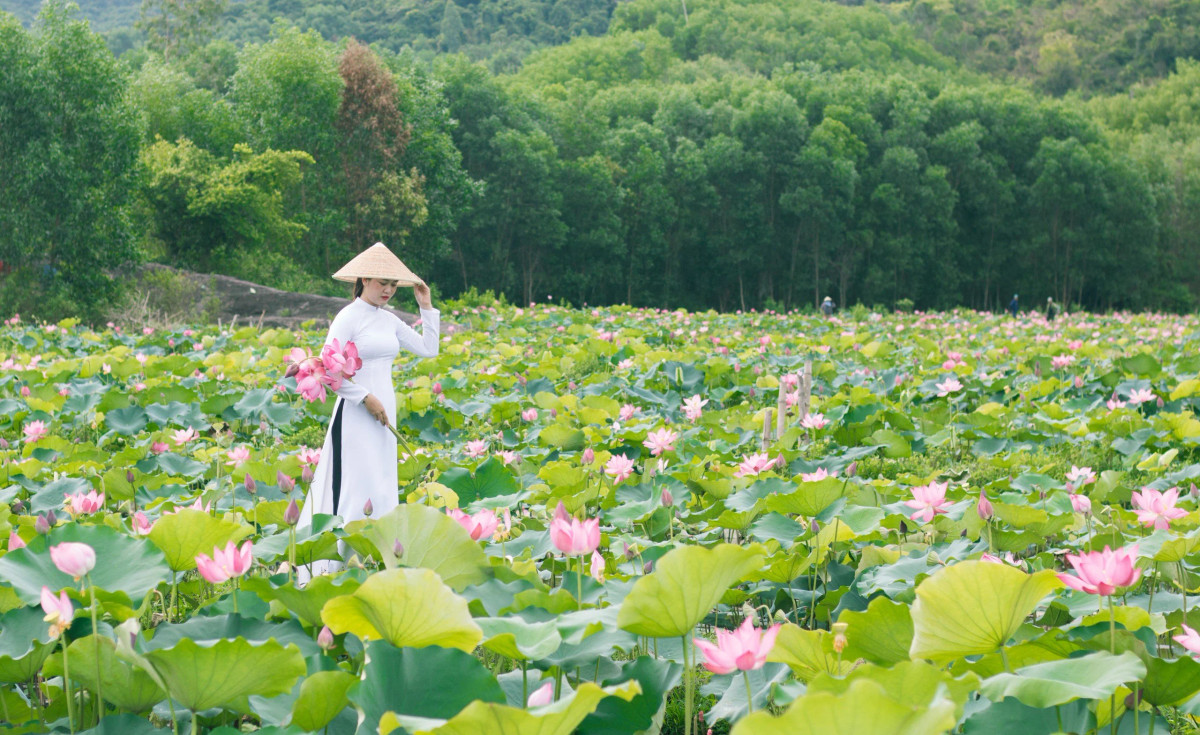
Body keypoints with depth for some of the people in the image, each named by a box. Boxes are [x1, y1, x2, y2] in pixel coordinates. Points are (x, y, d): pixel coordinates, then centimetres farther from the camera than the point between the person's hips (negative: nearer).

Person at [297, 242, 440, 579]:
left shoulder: (389, 320, 11)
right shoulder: (348, 318, -10)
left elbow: (428, 349, 14)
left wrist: (427, 308, 9)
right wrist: (365, 397, -16)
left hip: (384, 412, 8)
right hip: (355, 413, -8)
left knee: (381, 485, 9)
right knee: (357, 487, -9)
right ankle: (342, 561, -5)